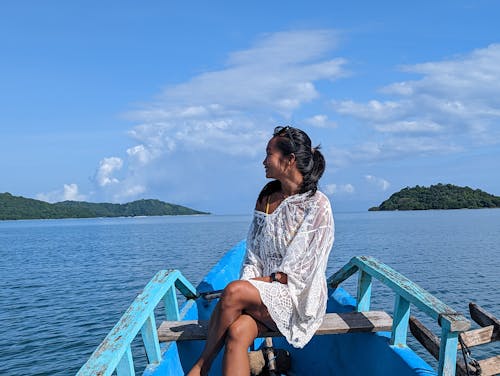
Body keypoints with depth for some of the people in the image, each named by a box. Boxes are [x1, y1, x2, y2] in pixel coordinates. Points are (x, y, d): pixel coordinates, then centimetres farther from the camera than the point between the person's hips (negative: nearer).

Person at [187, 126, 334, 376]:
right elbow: (253, 252, 9)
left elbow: (302, 270, -11)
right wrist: (248, 281, -8)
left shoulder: (317, 205, -9)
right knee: (237, 333, -28)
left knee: (234, 292, -30)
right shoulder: (267, 196, 10)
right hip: (263, 293, 5)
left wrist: (261, 280, -12)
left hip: (299, 297, -5)